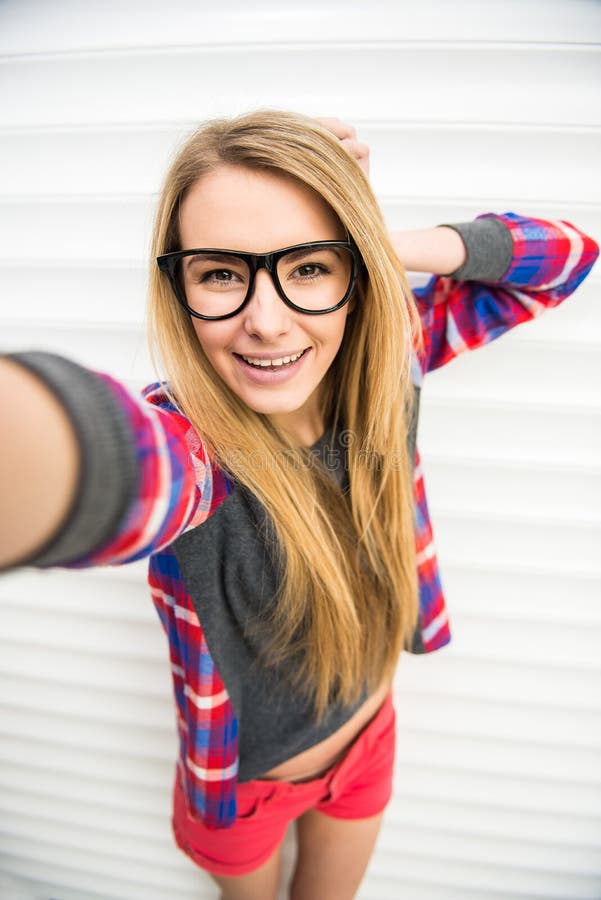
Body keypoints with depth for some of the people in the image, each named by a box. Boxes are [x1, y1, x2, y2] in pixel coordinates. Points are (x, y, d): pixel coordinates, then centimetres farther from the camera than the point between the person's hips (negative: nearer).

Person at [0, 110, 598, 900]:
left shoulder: (382, 364, -21)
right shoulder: (194, 443, -36)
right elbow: (115, 461, -61)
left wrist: (390, 247, -30)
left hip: (370, 741, 4)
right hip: (246, 782, -3)